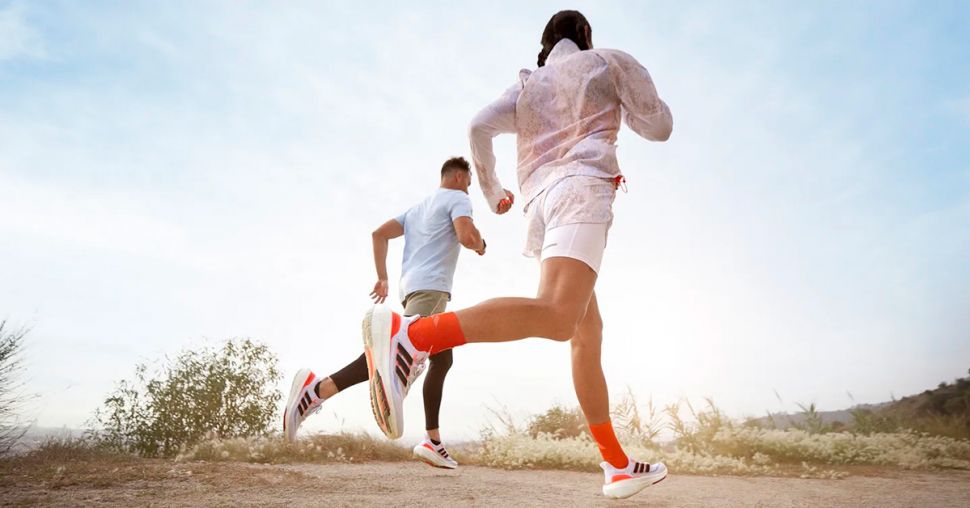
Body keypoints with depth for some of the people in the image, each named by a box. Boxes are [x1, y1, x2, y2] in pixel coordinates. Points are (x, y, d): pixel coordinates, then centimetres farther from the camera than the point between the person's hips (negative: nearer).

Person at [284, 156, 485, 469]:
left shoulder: (417, 209, 29)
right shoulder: (458, 199, 6)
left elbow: (379, 234, 21)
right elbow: (466, 236, -13)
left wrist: (382, 278, 20)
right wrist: (480, 246, 11)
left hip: (411, 288, 10)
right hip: (430, 288, -10)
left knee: (442, 360, 15)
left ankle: (433, 441, 13)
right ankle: (317, 389, -38)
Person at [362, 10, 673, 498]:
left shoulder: (528, 84, 27)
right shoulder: (610, 60, 20)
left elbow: (479, 126, 10)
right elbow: (659, 126, 18)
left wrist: (492, 191, 23)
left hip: (539, 199, 7)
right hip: (581, 185, -6)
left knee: (588, 331, 9)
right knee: (556, 316, -29)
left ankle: (617, 466, 13)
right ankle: (409, 334, -48)